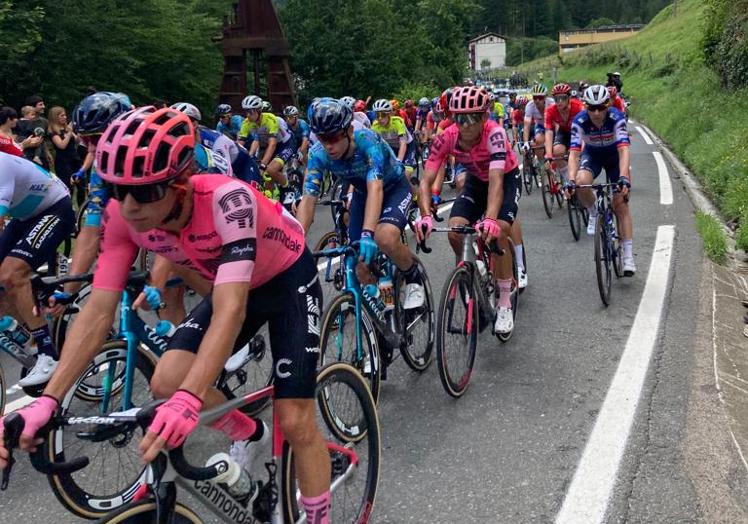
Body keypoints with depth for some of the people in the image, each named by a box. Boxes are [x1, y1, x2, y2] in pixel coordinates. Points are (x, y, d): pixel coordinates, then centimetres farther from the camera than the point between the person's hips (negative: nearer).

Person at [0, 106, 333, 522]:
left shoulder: (227, 198, -39)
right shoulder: (124, 216, -22)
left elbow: (230, 309, -48)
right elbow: (98, 311, -20)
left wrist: (190, 399, -61)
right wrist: (47, 400, -29)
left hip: (289, 279, -5)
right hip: (232, 284, 5)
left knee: (295, 421, -12)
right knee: (167, 382, -12)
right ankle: (250, 436, 18)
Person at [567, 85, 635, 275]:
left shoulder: (616, 118, -31)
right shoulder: (580, 121, -28)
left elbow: (624, 149, -40)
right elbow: (574, 152, -34)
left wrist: (624, 178, -54)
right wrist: (571, 180, -49)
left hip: (615, 157, -1)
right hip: (592, 155, 1)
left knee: (621, 205, -10)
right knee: (581, 183, -33)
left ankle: (628, 256, -6)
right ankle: (594, 213, -1)